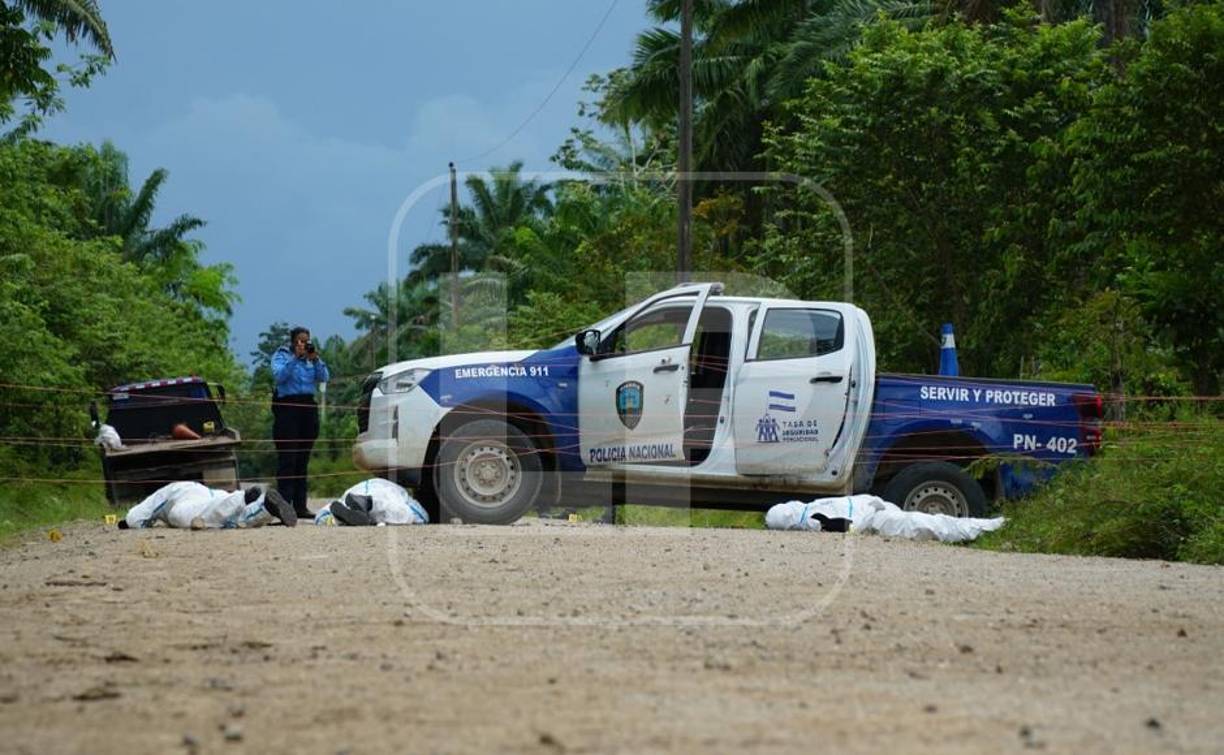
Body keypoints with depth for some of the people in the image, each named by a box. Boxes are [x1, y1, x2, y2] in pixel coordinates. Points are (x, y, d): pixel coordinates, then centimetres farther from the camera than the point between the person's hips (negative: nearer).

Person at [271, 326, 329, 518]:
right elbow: (279, 376, -15)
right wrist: (295, 358, -18)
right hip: (288, 406, -5)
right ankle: (284, 504, -12)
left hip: (308, 406, 5)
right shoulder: (281, 356, 2)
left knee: (303, 459, 6)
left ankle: (300, 505, 8)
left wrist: (316, 360, -9)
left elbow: (324, 378, 3)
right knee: (287, 459, -9)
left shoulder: (311, 357, 14)